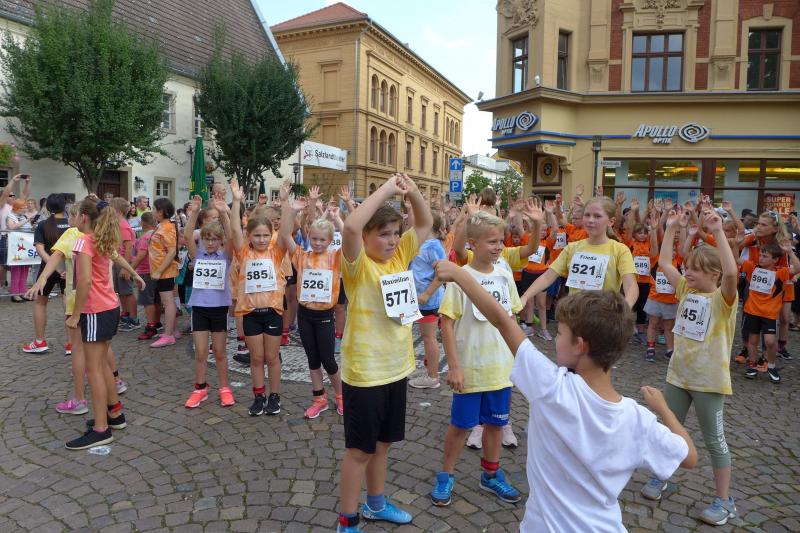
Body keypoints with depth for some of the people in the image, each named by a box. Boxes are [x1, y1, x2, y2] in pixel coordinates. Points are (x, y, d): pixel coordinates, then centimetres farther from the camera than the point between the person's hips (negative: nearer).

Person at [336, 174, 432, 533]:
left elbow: (425, 224, 10)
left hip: (396, 369, 7)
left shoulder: (400, 256, 4)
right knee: (360, 448, 6)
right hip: (364, 373, -7)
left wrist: (412, 192, -8)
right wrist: (386, 189, -27)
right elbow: (351, 226, -35)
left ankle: (375, 504, 41)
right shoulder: (357, 264, -16)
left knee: (383, 442, 22)